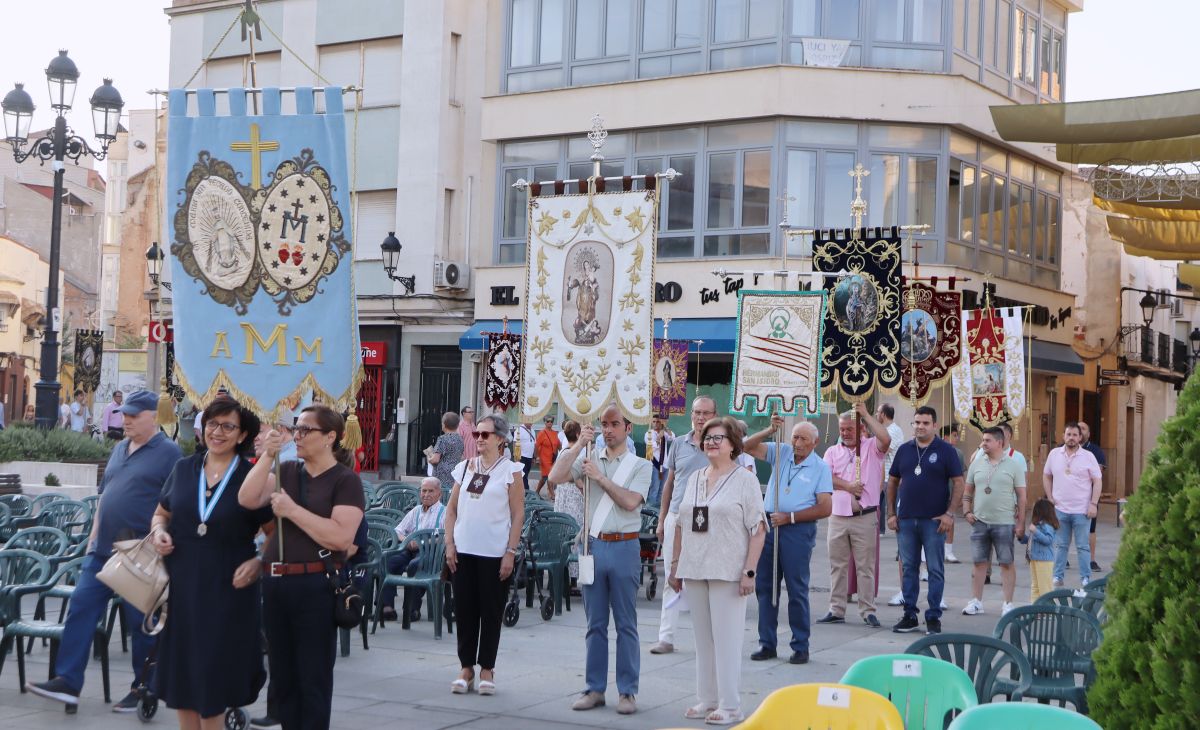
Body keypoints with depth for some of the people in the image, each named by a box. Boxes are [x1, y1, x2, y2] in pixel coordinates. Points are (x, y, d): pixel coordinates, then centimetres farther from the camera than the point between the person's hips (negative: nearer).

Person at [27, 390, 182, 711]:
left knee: (142, 622, 2)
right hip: (104, 549, 7)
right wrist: (94, 536, 17)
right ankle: (67, 681, 4)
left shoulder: (168, 453, -8)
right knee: (81, 609, 1)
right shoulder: (119, 449, 15)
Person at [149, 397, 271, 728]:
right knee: (181, 667, 9)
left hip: (227, 589, -4)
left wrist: (258, 563, -15)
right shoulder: (183, 468, 6)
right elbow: (161, 514, 18)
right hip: (182, 583, 4)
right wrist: (159, 531, -3)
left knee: (214, 670, 2)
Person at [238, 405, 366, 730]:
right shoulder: (287, 471, 11)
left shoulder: (345, 480, -5)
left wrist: (292, 510, -15)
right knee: (282, 677, 13)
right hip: (275, 583, 6)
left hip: (315, 587, -6)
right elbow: (247, 499, -4)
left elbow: (342, 537, -18)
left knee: (313, 679, 3)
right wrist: (267, 456, -9)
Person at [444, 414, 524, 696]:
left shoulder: (510, 470, -3)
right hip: (463, 551, 4)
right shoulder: (465, 468, 9)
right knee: (464, 610, 6)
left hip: (494, 553, -4)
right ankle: (466, 668, 16)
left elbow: (518, 515, -5)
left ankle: (487, 668, 14)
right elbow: (451, 508, 12)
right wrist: (449, 544, 3)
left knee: (491, 612, 3)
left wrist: (511, 552, -10)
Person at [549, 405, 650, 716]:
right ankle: (595, 688, 16)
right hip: (593, 545, 3)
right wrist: (578, 445, -8)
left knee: (626, 624, 2)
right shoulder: (589, 459, 9)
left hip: (624, 547, -3)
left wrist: (600, 477, -13)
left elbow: (630, 501, -13)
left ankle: (627, 691, 6)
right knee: (595, 623, 9)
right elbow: (555, 476, -5)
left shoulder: (640, 465, 2)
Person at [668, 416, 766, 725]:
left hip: (727, 572, -6)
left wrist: (749, 571, -15)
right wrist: (676, 564, 14)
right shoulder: (695, 479, 14)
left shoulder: (745, 480, -3)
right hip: (695, 570, 6)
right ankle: (707, 699, 19)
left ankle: (730, 706, 2)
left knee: (726, 638, -4)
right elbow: (681, 525, 18)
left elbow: (758, 530, -8)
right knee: (703, 638, 10)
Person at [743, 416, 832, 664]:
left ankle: (801, 647, 8)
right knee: (764, 585, 6)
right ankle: (767, 643, 14)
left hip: (798, 531, -4)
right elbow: (748, 446, 1)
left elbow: (825, 508, -8)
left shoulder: (821, 468, -2)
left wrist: (789, 517, -12)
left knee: (797, 590, 0)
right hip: (770, 525, 4)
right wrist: (770, 431, -13)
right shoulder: (781, 452, 8)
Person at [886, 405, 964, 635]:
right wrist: (892, 513, 8)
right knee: (909, 568, 9)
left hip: (934, 521, -4)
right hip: (906, 520, 4)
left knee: (935, 570, 1)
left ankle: (934, 617, 8)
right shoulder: (904, 450, 10)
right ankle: (910, 616, 16)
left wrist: (949, 513, -13)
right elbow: (892, 481, 15)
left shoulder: (946, 451, -2)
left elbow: (958, 483, -5)